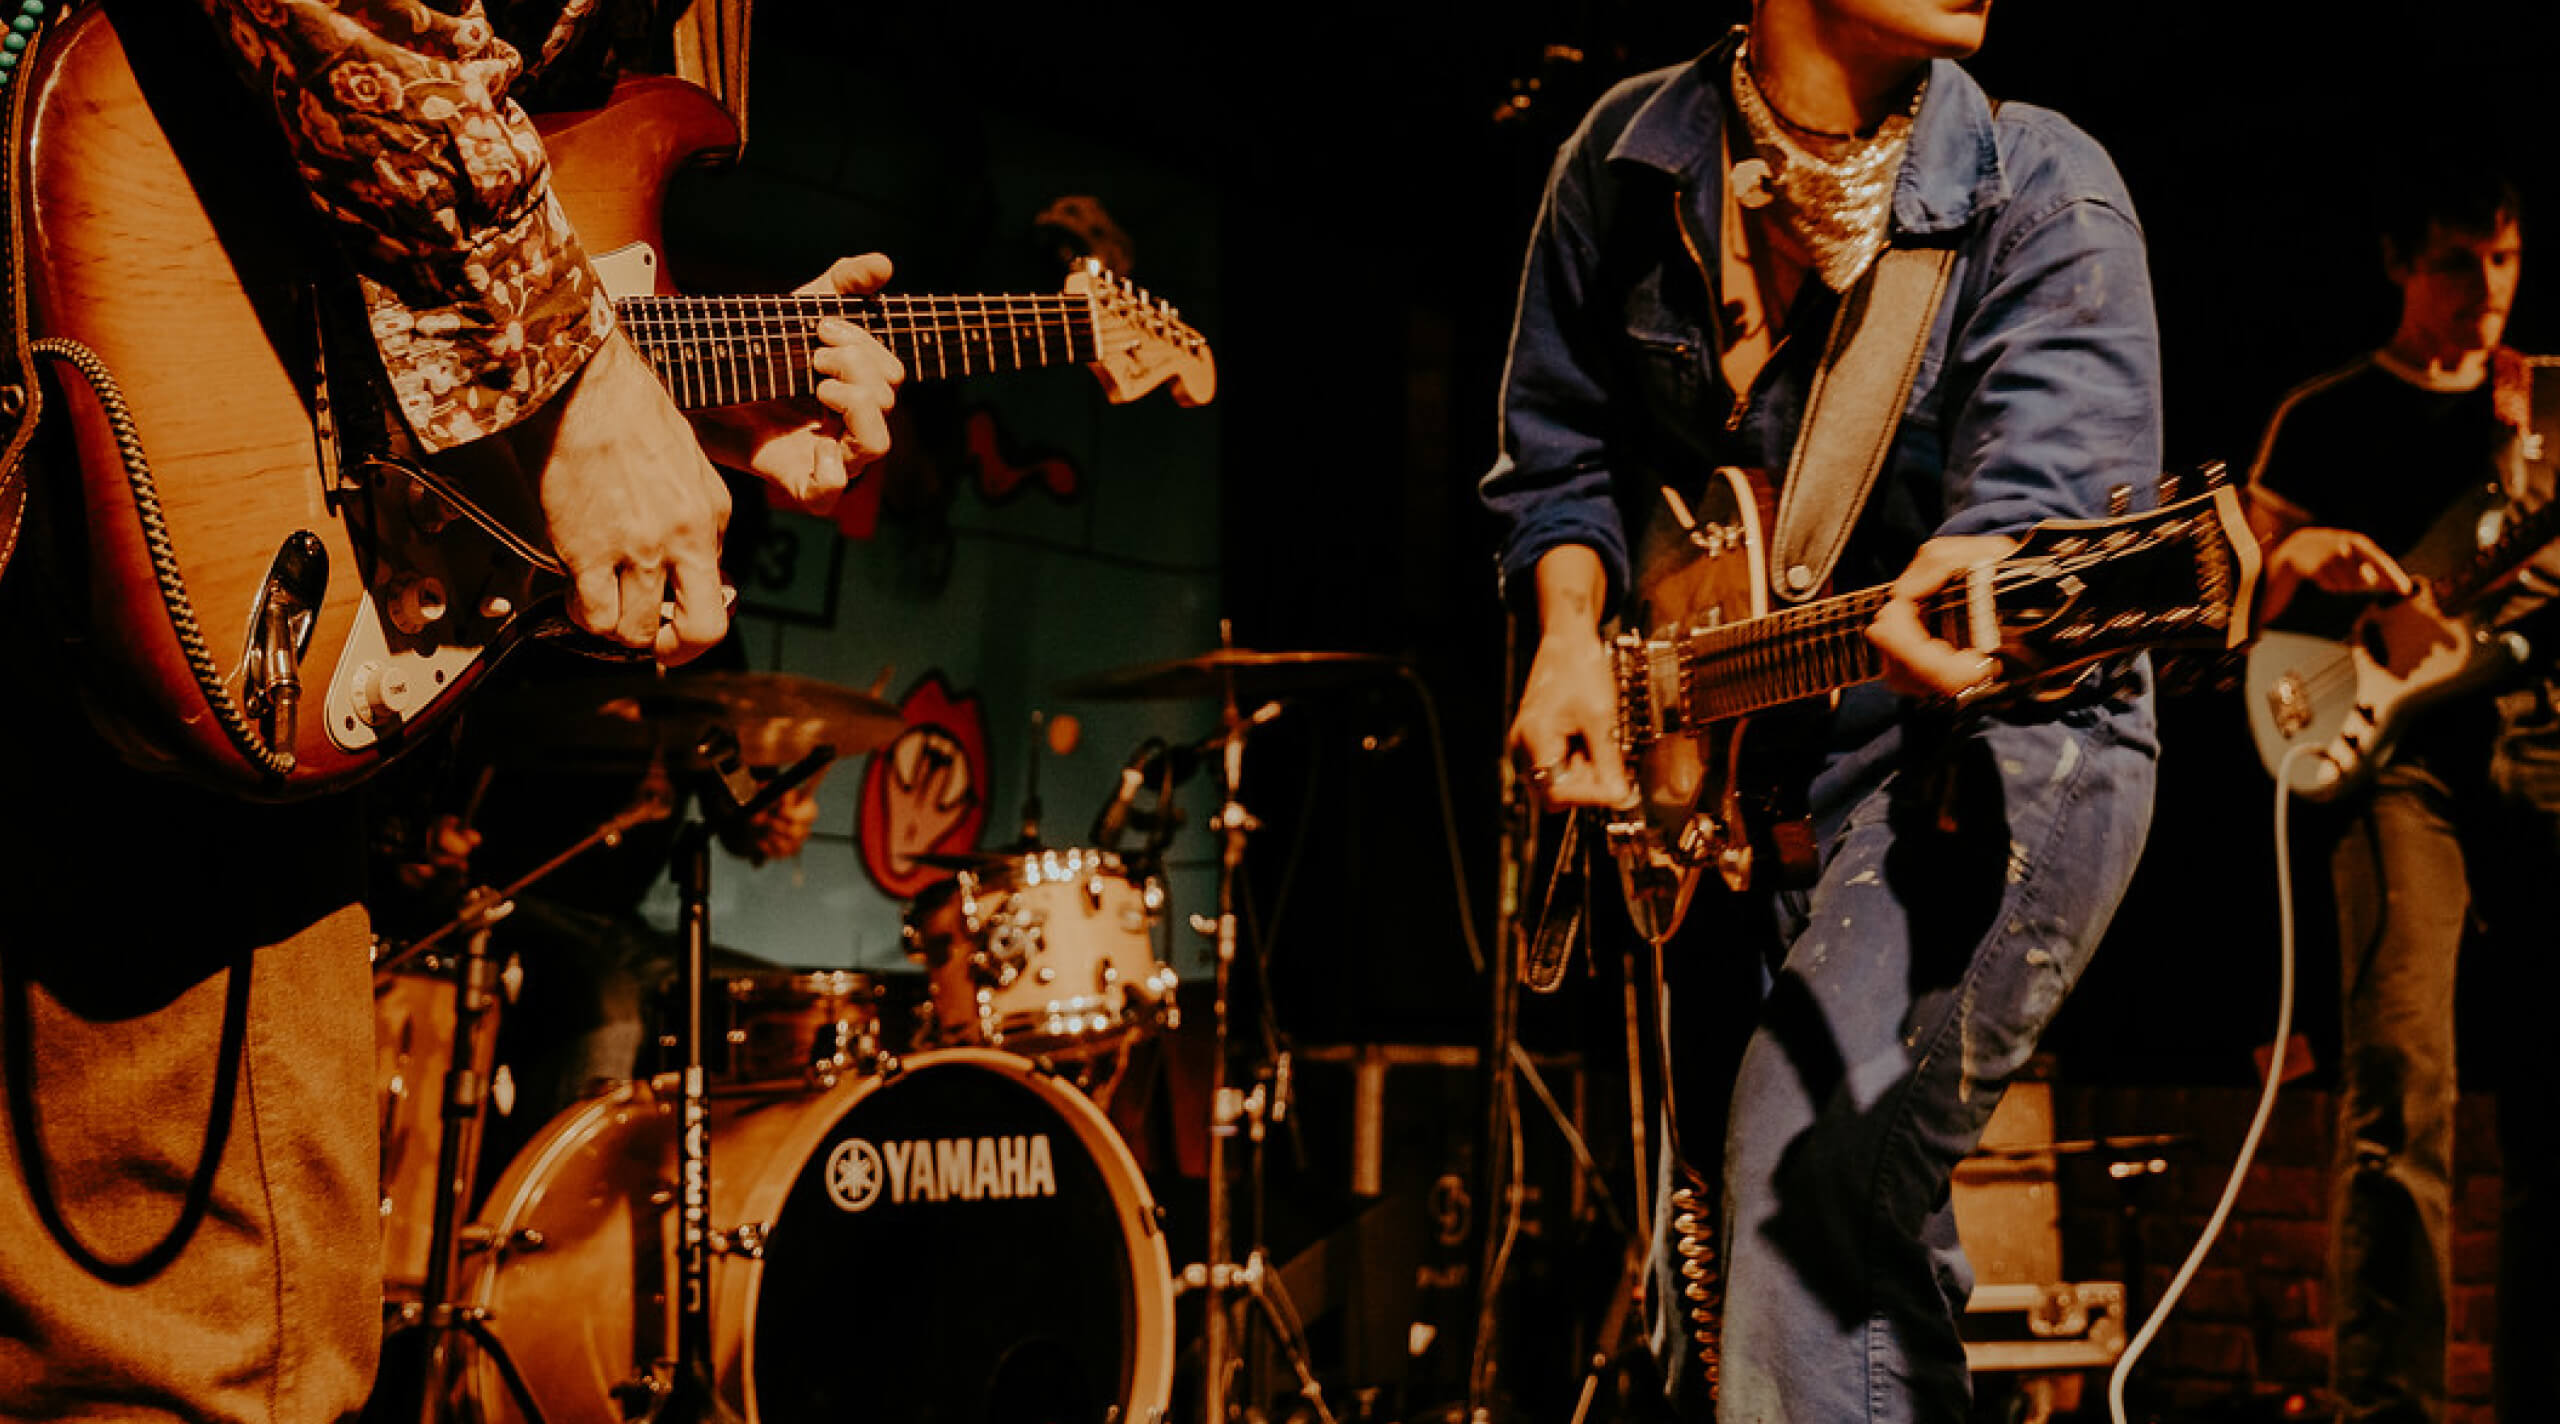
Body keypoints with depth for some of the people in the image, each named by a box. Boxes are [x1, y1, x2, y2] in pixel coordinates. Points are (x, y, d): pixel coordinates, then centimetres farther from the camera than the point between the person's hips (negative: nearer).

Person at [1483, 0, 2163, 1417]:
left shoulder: (2042, 190, -13)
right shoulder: (1628, 163, -1)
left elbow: (2054, 470, -28)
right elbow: (1561, 450, 11)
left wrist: (1975, 568, -51)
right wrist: (1569, 636, -6)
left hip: (1995, 735, -5)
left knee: (1814, 1185, -27)